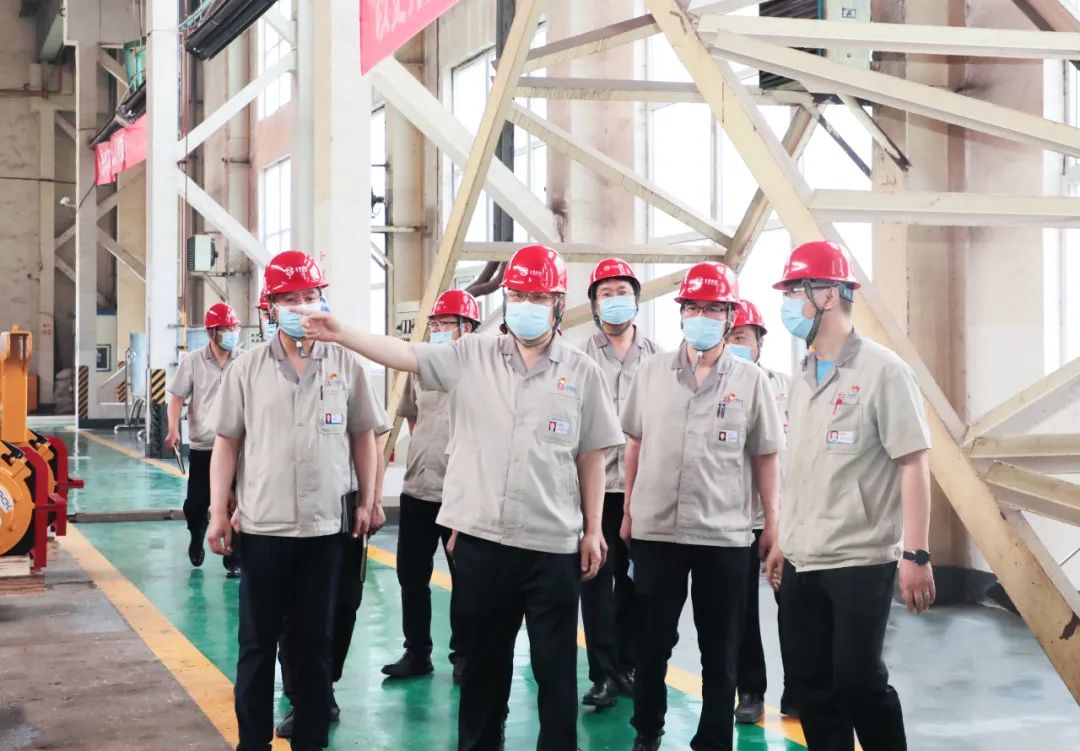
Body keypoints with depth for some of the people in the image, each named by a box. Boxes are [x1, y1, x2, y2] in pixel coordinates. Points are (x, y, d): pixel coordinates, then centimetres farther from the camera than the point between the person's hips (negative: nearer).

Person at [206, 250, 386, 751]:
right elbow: (227, 442, 3)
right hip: (262, 524, 0)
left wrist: (367, 501, 5)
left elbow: (363, 436, 8)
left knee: (315, 639, 10)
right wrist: (218, 511, 0)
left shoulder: (346, 365, 1)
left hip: (326, 524, 0)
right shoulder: (247, 369, 0)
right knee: (257, 641, 8)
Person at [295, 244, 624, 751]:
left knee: (555, 666, 6)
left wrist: (593, 529, 3)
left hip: (553, 544, -1)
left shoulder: (581, 372, 1)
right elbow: (405, 354, -5)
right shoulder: (471, 356, 3)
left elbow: (591, 458, 4)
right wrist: (341, 335, -17)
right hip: (480, 538, 2)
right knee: (483, 658, 16)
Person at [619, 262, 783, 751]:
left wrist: (773, 524, 1)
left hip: (725, 535, -1)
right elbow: (635, 444, 10)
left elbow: (765, 457, 2)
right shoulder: (653, 371, 3)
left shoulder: (751, 380, -2)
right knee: (652, 641, 11)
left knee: (720, 651, 8)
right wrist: (628, 512, 11)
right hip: (655, 529, 1)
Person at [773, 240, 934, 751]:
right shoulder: (803, 380, 12)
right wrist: (782, 539, 11)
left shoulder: (881, 370, -8)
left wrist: (916, 555, -17)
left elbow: (914, 464, -12)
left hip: (861, 561, -7)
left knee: (858, 681, -4)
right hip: (802, 563, 7)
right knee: (809, 684, 9)